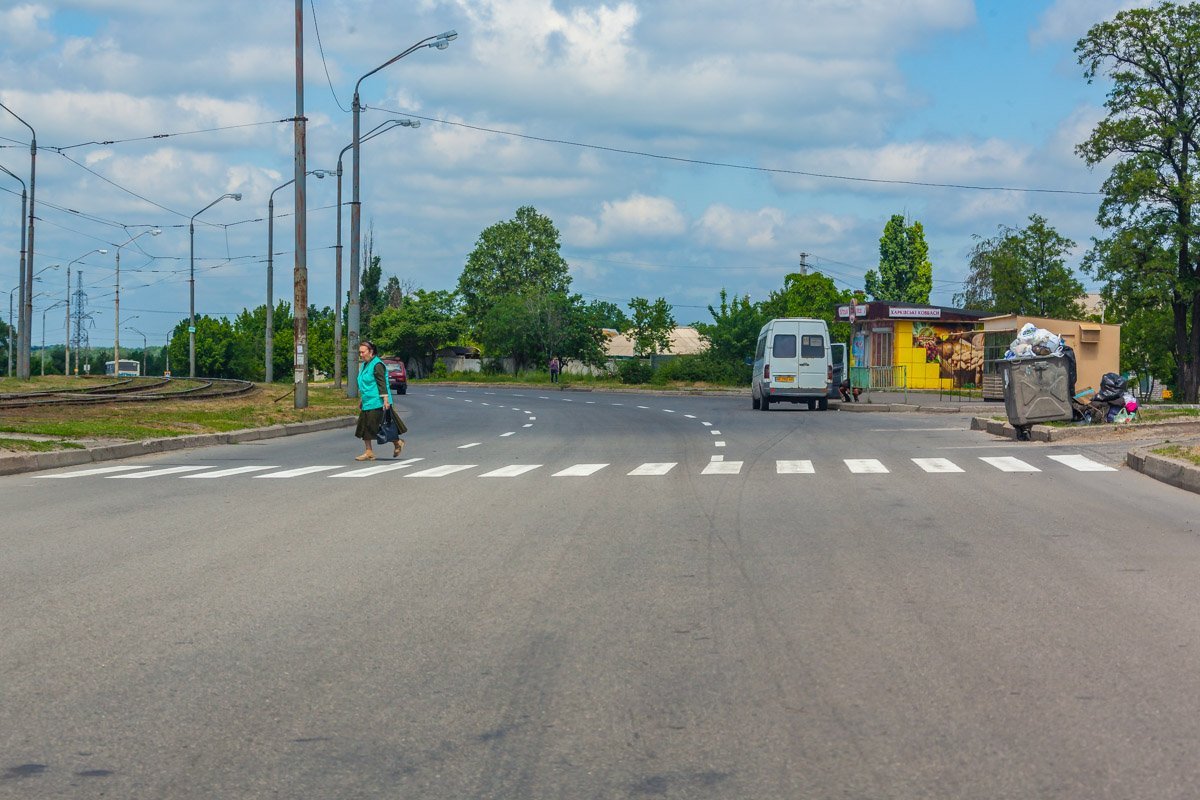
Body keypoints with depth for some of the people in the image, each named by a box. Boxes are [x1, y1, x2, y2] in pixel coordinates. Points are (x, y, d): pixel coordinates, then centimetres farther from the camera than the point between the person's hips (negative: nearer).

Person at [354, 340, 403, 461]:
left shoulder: (377, 365, -14)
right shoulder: (364, 365, 15)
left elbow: (382, 384, -18)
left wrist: (385, 400, -22)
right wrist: (361, 400, 25)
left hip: (377, 403, -9)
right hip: (367, 403, 9)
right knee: (364, 427, 4)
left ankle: (397, 443, 14)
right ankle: (368, 453, 7)